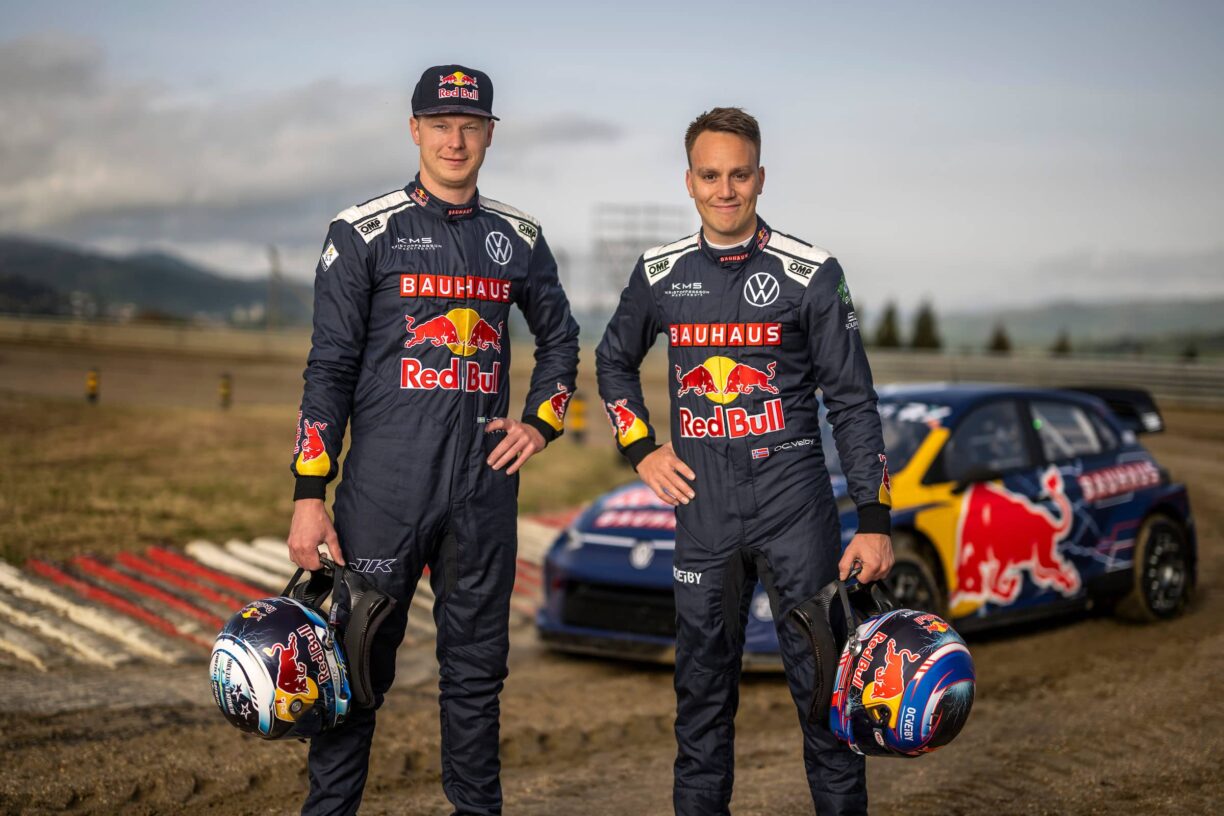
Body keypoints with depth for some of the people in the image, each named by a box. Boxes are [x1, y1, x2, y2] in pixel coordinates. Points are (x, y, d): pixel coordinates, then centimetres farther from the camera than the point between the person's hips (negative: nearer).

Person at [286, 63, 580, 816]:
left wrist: (541, 423, 9)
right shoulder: (365, 232, 0)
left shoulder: (518, 238, 11)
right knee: (359, 664, -1)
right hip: (384, 486, -3)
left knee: (477, 667, 10)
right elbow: (330, 367, -2)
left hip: (485, 485, 3)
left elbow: (560, 338, 25)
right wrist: (310, 494, -7)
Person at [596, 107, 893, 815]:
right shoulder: (660, 274, 6)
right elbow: (614, 361, 23)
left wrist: (875, 522, -7)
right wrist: (641, 449, 8)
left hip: (794, 499, -3)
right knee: (703, 685, 11)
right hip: (702, 507, 3)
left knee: (823, 680, 0)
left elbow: (853, 402, -2)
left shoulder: (812, 273, -3)